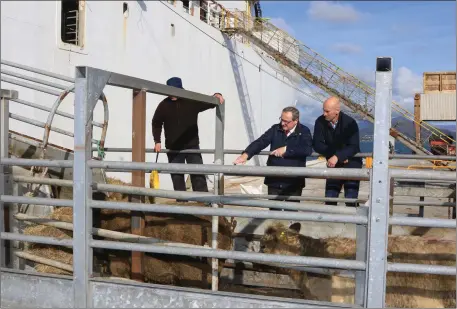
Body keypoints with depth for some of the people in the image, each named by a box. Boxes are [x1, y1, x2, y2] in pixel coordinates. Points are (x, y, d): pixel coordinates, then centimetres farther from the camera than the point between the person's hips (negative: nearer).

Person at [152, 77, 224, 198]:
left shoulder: (192, 101, -4)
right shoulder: (164, 105, -1)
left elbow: (209, 102, 3)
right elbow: (156, 123, 9)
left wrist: (216, 96, -21)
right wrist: (157, 141, 2)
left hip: (192, 145, -1)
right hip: (173, 148, 1)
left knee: (198, 174, -3)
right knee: (177, 176, 6)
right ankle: (182, 201, 14)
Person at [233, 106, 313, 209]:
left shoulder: (304, 132, -3)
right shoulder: (275, 129, 4)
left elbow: (307, 149, -19)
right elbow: (260, 142, -6)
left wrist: (286, 149, -21)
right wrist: (246, 154, -22)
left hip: (294, 182, -2)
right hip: (274, 181, 2)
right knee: (274, 210, 9)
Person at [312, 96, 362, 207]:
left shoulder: (350, 123, -18)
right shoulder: (320, 122, -9)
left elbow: (353, 147, -23)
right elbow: (317, 144, -11)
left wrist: (338, 156, -38)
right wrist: (337, 155, -20)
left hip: (351, 164, -4)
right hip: (333, 165, 4)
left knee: (350, 199, -7)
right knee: (329, 198, 5)